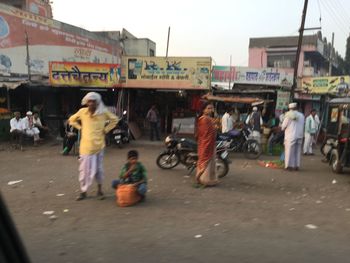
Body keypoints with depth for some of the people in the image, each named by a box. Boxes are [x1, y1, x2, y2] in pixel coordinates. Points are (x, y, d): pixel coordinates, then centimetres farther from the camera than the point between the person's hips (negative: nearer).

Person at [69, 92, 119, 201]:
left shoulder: (103, 112, -7)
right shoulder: (82, 112, -2)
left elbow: (114, 119, 8)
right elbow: (72, 120, 15)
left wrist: (106, 129, 1)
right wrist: (80, 128, 4)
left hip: (99, 145, -1)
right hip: (85, 145, 1)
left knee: (98, 168, 8)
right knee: (84, 169, 4)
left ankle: (99, 190, 24)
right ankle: (83, 191, 19)